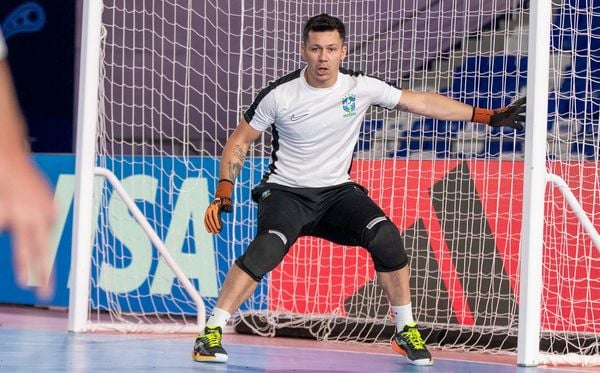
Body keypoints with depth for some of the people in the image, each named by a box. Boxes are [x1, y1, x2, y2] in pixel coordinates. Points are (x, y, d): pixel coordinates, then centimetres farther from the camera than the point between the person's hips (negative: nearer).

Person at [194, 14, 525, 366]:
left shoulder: (361, 87, -7)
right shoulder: (279, 95, -12)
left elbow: (421, 102, 0)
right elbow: (240, 140, 0)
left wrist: (488, 116, -1)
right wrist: (224, 193, -11)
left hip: (338, 191, 2)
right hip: (286, 192, -2)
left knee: (386, 237, -24)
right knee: (268, 248, -32)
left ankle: (406, 331, -4)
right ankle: (211, 332, -23)